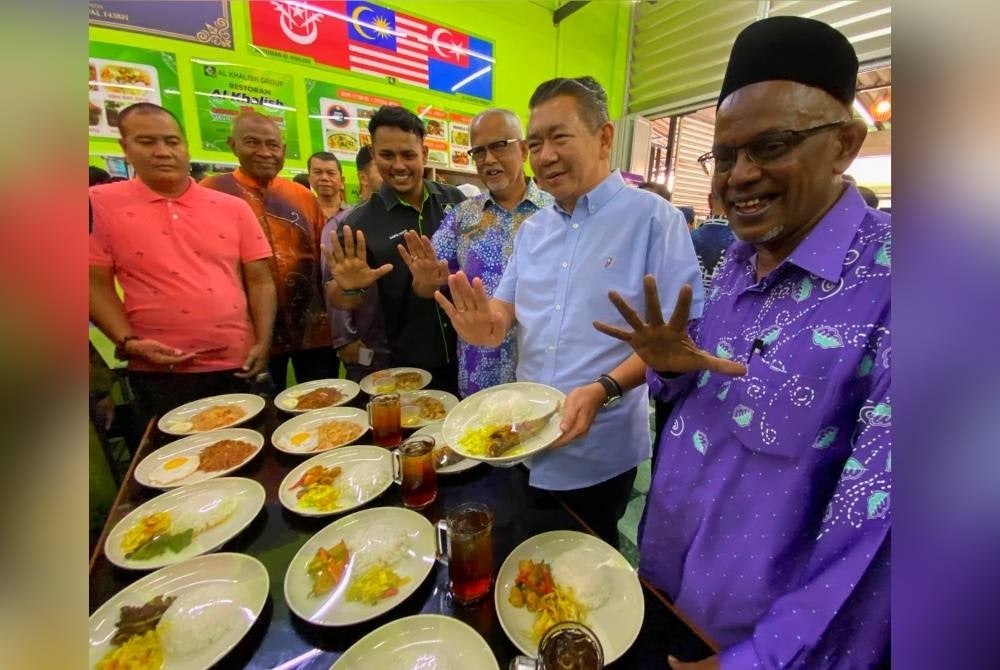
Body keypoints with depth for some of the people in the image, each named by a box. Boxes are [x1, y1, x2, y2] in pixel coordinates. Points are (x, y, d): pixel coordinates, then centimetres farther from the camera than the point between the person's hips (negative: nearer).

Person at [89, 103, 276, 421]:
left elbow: (259, 280, 2)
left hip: (236, 366, 2)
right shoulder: (101, 203, 2)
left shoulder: (233, 207, 4)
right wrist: (128, 342, -12)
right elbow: (96, 284, 2)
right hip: (159, 372, -1)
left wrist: (263, 343, -7)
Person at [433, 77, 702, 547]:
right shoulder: (532, 230, 8)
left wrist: (604, 390, -28)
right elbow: (506, 310, 8)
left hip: (599, 452, -5)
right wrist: (487, 325, -16)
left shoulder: (653, 218, -11)